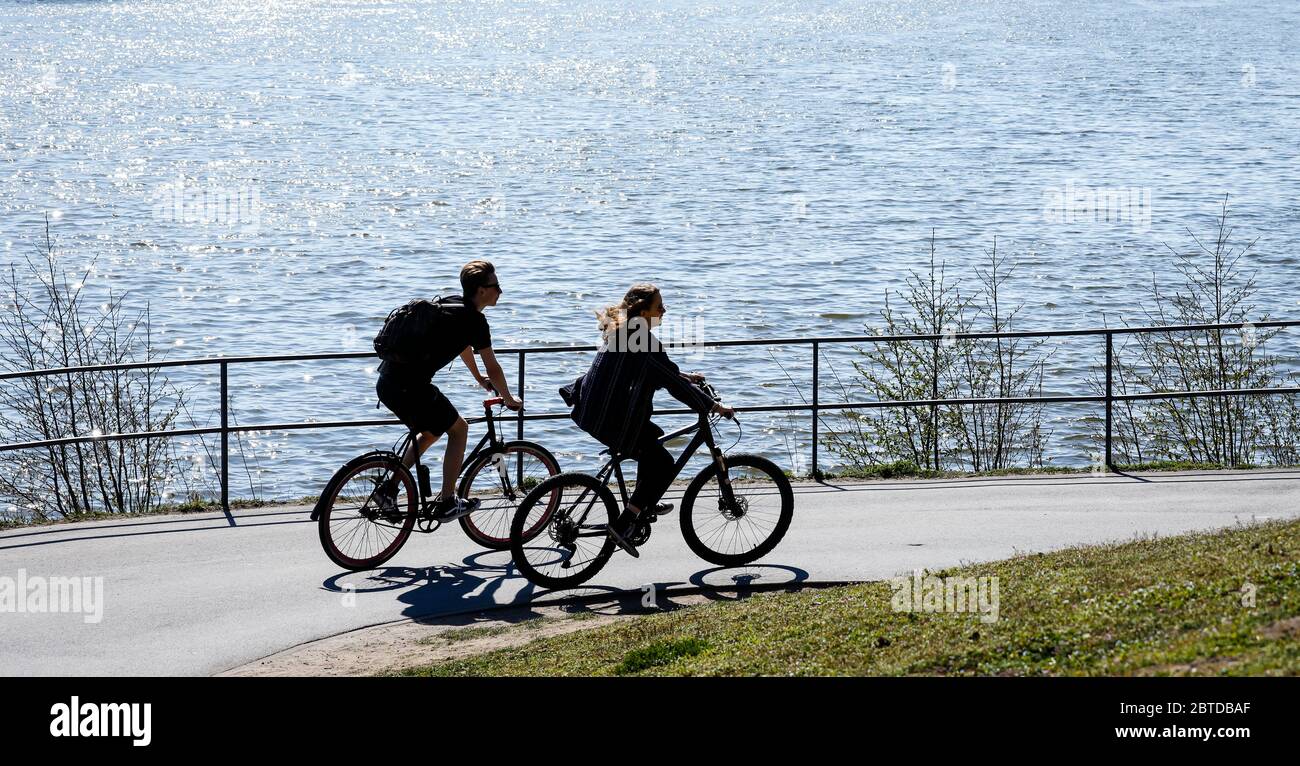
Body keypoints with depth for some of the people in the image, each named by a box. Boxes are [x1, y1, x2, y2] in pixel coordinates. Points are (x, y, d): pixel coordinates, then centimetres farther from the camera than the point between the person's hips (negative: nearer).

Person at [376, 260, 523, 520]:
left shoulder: (453, 304, 19)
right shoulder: (475, 320, -8)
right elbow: (492, 368, -1)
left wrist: (479, 377, 50)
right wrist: (509, 400, 15)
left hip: (386, 383, 9)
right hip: (410, 388, -9)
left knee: (431, 432, 27)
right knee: (459, 429, 10)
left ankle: (389, 489, 21)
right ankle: (446, 503, 11)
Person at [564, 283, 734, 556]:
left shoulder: (622, 329, 9)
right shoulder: (642, 340, -20)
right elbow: (673, 383, -19)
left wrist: (686, 376, 28)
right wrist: (715, 406, -13)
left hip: (595, 411, 10)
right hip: (611, 421, -10)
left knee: (654, 436, 30)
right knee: (664, 465, -1)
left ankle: (645, 503, 40)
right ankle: (622, 526, -5)